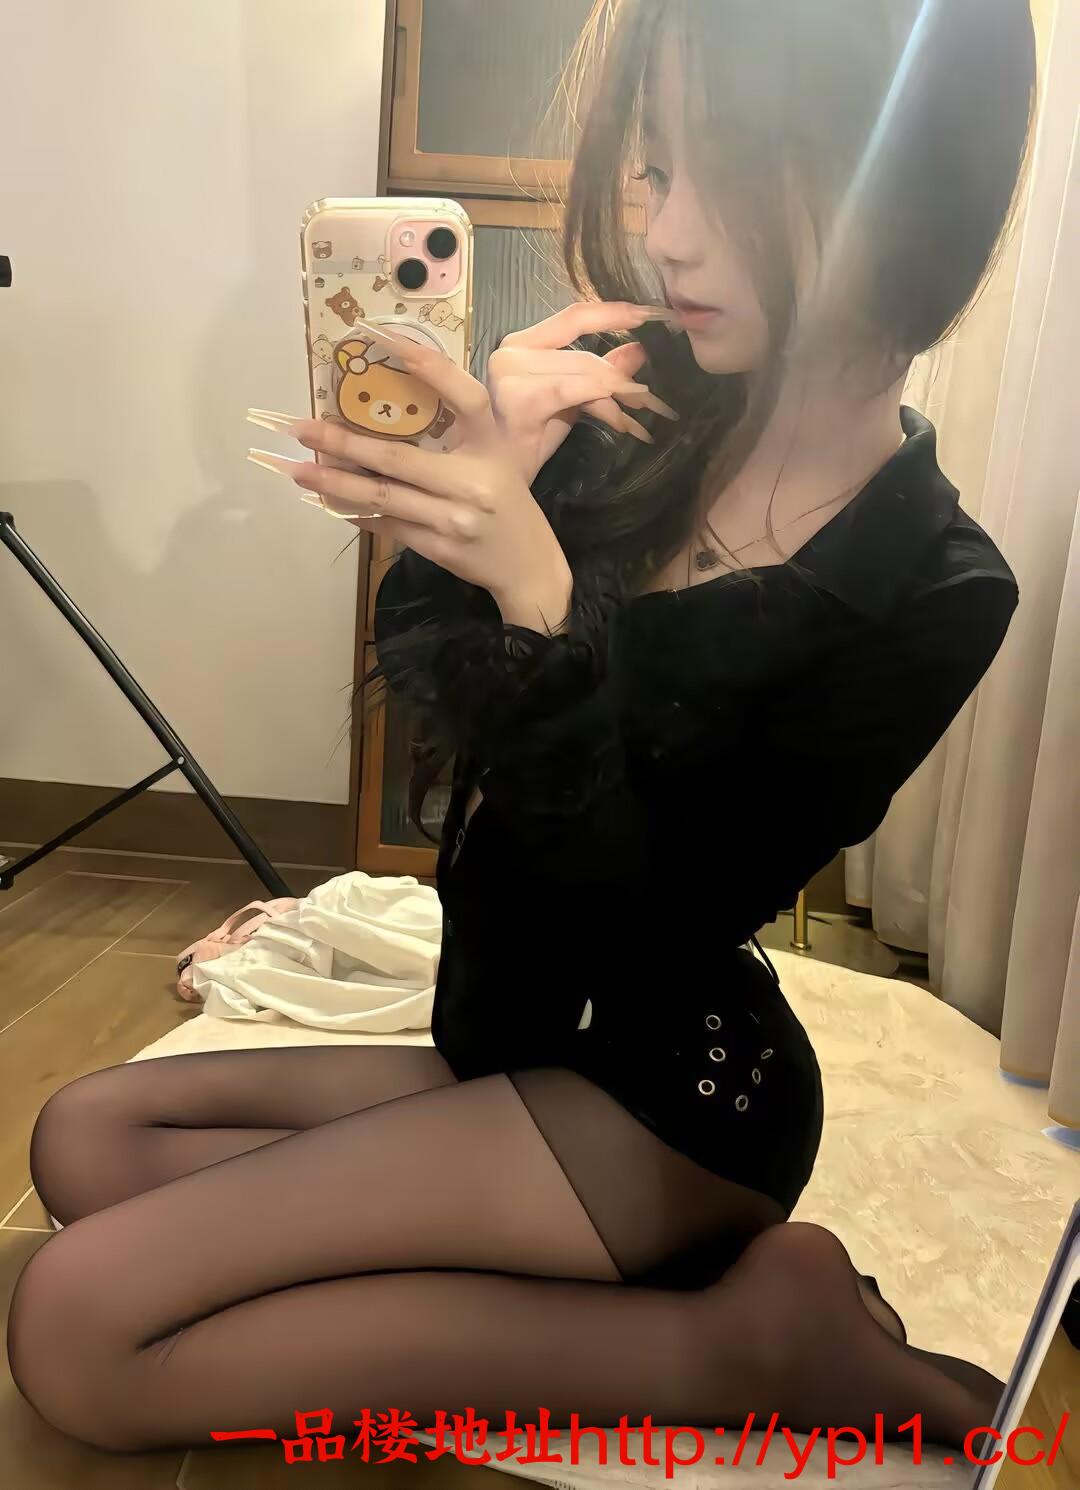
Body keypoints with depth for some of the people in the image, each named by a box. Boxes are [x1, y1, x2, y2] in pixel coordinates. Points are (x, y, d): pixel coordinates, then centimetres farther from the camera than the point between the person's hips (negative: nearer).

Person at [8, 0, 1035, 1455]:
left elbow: (655, 904, -21)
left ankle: (728, 1342, -9)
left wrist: (536, 591, -34)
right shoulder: (646, 408, -3)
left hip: (669, 1097, -7)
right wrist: (483, 471, -20)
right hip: (503, 1039, 7)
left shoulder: (935, 592, -17)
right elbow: (425, 674, -1)